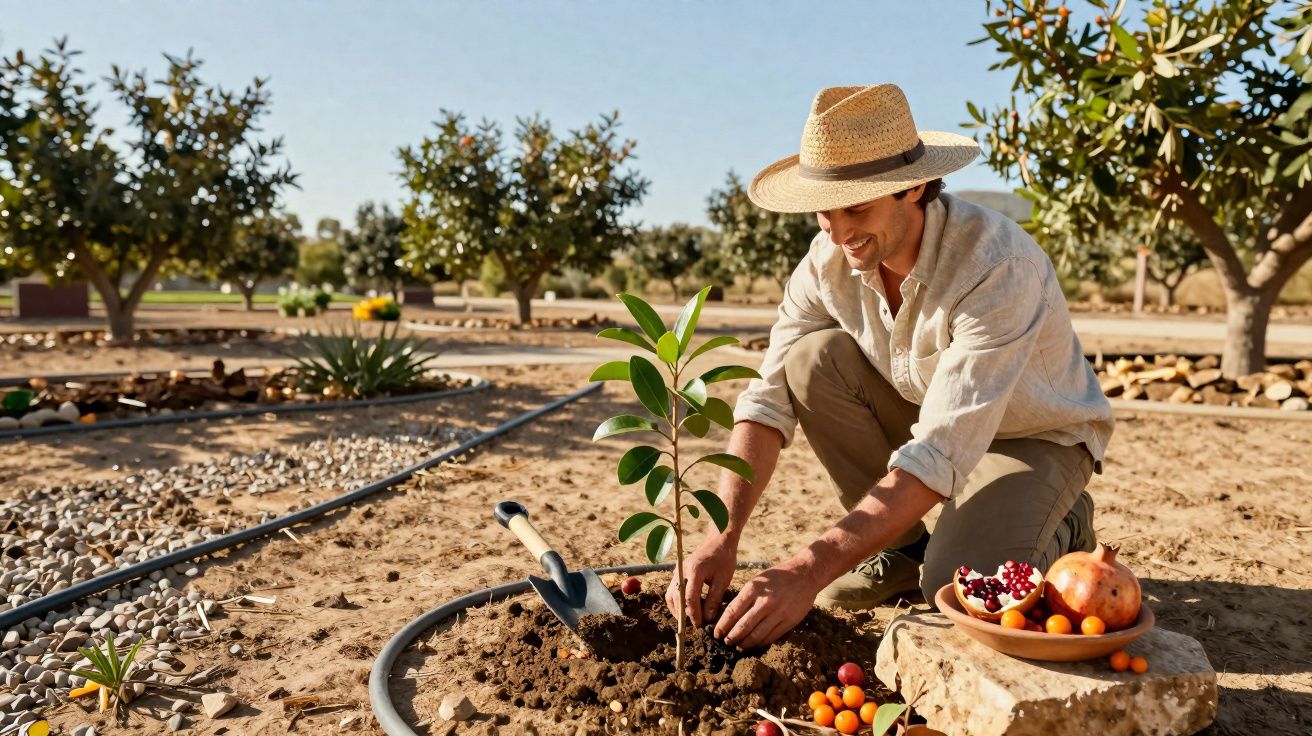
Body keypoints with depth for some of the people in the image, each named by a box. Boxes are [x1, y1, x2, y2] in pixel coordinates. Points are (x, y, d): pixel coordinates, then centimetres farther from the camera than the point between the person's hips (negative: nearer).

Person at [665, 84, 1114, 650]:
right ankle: (904, 546, -2)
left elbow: (942, 454, -41)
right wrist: (722, 537, -32)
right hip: (922, 414, 5)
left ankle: (1056, 528, 8)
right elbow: (769, 399, -19)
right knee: (811, 359, -22)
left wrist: (808, 571, -46)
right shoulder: (829, 258, -18)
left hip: (1033, 435, -5)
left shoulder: (998, 267, -35)